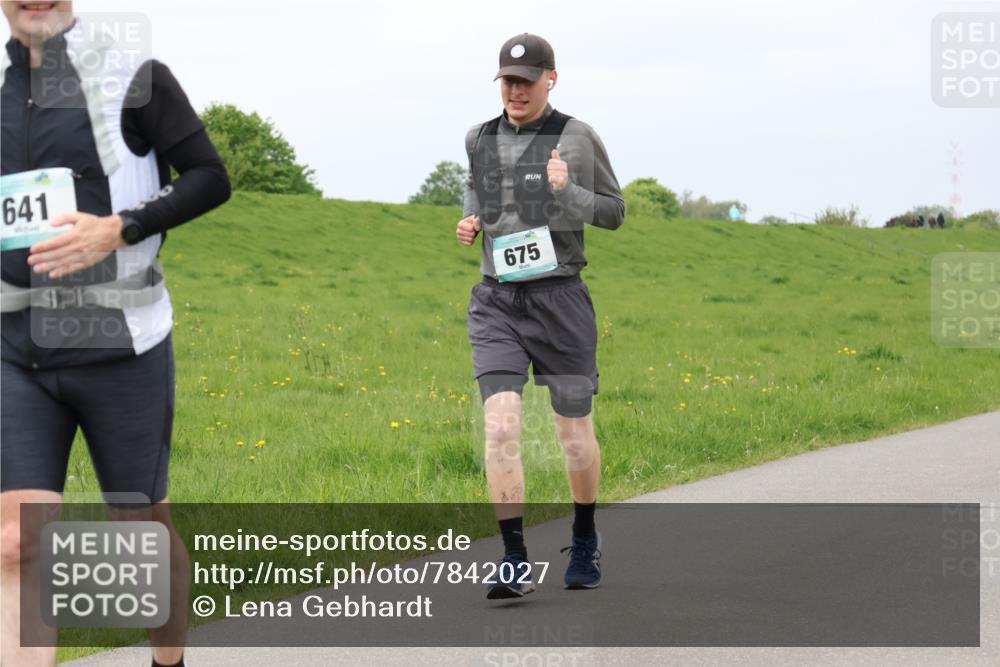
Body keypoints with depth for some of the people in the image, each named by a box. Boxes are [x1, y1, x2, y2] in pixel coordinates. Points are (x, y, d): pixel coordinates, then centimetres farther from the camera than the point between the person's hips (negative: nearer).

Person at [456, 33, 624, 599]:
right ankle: (516, 561, -14)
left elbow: (614, 211, 4)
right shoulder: (479, 140, 9)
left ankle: (586, 537, 35)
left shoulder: (578, 138, -2)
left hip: (560, 297, -2)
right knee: (501, 425, -15)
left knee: (575, 432, 8)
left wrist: (568, 194, -15)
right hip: (496, 301, 2)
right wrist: (471, 221, 6)